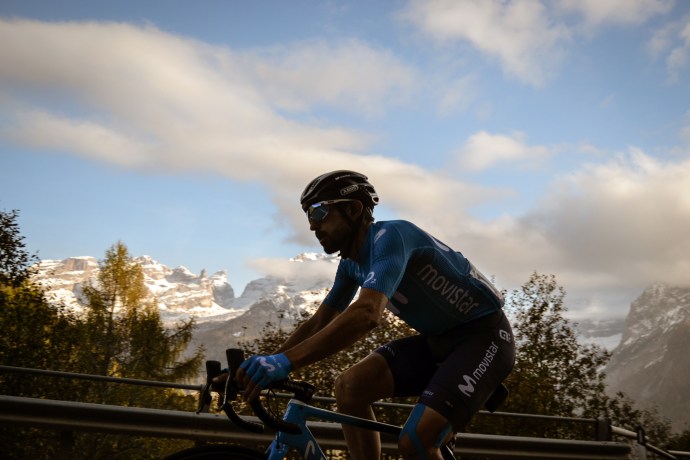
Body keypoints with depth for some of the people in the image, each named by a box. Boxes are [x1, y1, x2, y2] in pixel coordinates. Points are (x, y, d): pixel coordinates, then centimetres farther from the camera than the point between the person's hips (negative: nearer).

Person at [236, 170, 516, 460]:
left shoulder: (388, 236, -24)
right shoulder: (352, 263, 4)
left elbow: (367, 313, -40)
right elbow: (318, 324, 8)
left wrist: (286, 361, -48)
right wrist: (260, 367, -4)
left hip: (485, 336, -8)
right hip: (439, 339, 8)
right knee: (349, 387, -11)